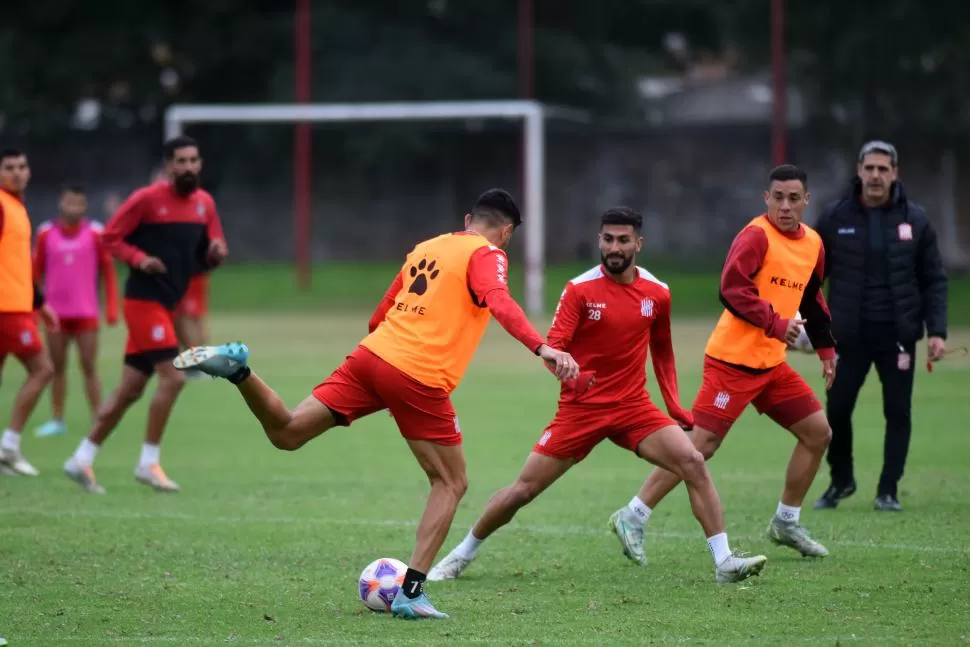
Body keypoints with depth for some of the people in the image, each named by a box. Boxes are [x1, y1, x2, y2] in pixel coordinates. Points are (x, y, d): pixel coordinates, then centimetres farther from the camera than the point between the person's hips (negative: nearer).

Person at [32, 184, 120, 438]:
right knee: (58, 367, 6)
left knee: (89, 367, -3)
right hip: (56, 312, 2)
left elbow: (108, 272, 2)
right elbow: (36, 272, 9)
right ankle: (57, 420, 12)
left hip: (86, 312, -2)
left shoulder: (95, 233, -2)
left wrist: (112, 308, -3)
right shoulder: (46, 233, 3)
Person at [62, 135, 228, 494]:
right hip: (144, 300, -7)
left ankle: (82, 460, 16)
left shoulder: (204, 203, 8)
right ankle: (149, 463, -7)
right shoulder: (147, 198, -11)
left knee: (130, 388, 8)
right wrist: (140, 259, -22)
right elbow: (110, 237, -6)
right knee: (172, 377, -16)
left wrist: (216, 252, -8)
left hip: (167, 303, 7)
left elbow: (210, 253, 15)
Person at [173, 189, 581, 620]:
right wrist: (541, 348, -30)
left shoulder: (425, 248, 24)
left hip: (371, 356, 6)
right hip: (420, 380, -6)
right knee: (451, 484, 10)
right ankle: (411, 592, 0)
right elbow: (500, 303, -19)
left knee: (285, 433, 10)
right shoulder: (487, 255, 3)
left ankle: (237, 370, -17)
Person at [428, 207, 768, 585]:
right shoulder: (580, 289, -9)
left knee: (693, 462, -19)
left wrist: (674, 405, 9)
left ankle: (724, 562, -15)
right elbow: (553, 347, -16)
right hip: (580, 409, -2)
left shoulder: (657, 294, 2)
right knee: (522, 490, -1)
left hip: (633, 406, 2)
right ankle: (461, 556, 20)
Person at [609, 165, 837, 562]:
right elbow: (732, 290, -25)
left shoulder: (813, 244, 11)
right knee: (701, 445, -12)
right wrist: (774, 323, -27)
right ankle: (634, 517, -5)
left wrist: (826, 350, 23)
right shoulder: (757, 236, -14)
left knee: (818, 432, 8)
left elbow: (812, 301, 25)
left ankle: (786, 522, 21)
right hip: (733, 360, -8)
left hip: (771, 363, 8)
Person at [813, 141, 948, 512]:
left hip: (898, 334, 0)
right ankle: (841, 480, 22)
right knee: (837, 409, 1)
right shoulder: (835, 219, 0)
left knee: (898, 412, 2)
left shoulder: (914, 220, 1)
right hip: (850, 335, 0)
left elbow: (934, 280, 4)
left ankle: (888, 490, 14)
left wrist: (937, 331, -4)